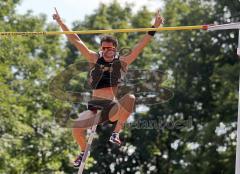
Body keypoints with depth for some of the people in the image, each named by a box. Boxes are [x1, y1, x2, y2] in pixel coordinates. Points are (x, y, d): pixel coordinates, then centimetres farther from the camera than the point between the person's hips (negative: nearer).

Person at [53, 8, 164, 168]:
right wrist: (61, 23, 3)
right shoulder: (94, 59, 9)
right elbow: (76, 42, 7)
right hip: (95, 105, 1)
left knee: (130, 98, -32)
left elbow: (140, 46, 0)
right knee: (77, 129, -23)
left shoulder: (122, 62, 5)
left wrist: (154, 28, -9)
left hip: (113, 107, -1)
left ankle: (116, 132, -20)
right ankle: (84, 151, 11)